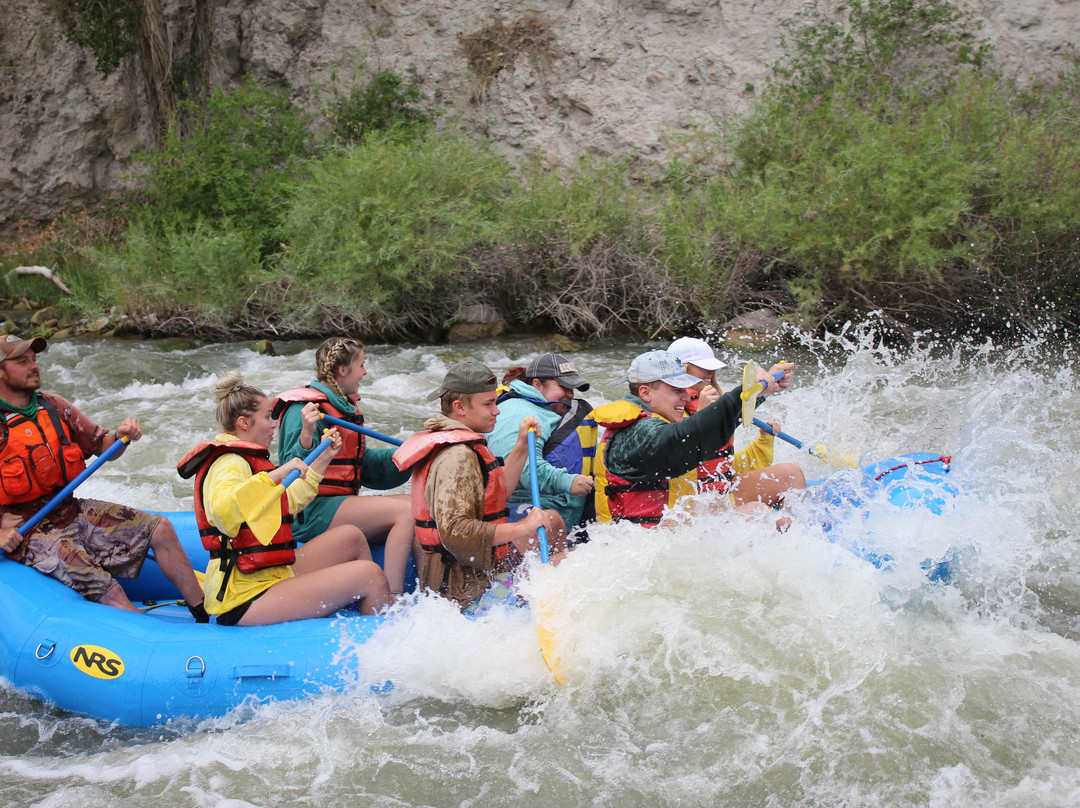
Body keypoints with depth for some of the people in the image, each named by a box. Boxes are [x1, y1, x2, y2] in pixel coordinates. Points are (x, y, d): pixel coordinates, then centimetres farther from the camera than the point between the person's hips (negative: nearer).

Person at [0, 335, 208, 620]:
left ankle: (207, 617, 7)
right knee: (107, 593, -23)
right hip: (26, 531, -7)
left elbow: (102, 447, 11)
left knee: (159, 528, 0)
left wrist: (121, 436, -10)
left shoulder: (54, 407, 6)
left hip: (71, 509, 7)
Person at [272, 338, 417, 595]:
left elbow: (361, 461, 23)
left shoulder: (346, 405, 18)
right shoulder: (306, 408, -12)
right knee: (405, 511, -22)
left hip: (342, 501, 10)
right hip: (311, 512, -10)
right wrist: (306, 437, -37)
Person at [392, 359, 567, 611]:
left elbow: (496, 493, 17)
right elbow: (454, 532, -33)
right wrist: (523, 528, -27)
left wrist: (521, 447, 10)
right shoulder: (457, 456, -23)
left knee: (552, 518, 22)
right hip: (466, 585, -12)